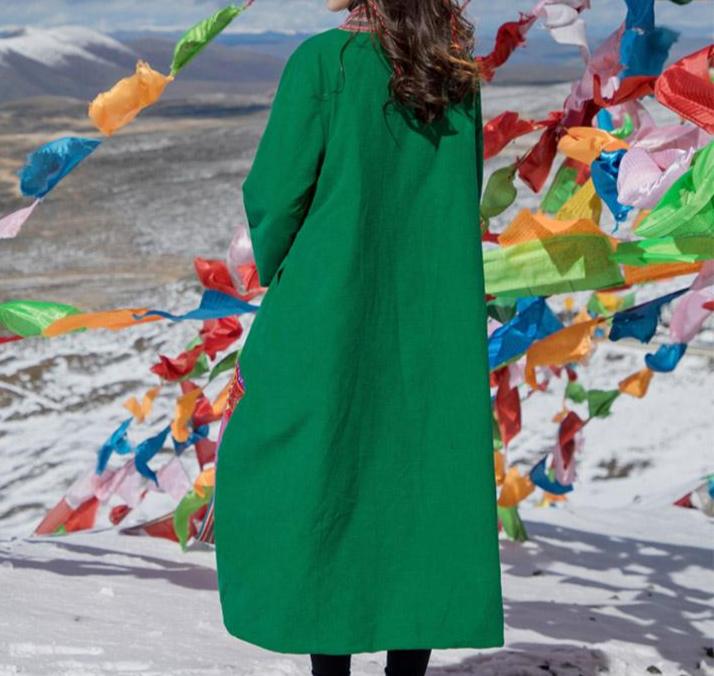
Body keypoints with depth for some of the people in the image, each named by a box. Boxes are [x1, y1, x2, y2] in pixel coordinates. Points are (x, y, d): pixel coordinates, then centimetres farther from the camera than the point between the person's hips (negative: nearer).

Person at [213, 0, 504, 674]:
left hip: (332, 316, -4)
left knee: (310, 492, 8)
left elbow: (273, 191, -11)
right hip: (436, 324, 5)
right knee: (418, 491, 9)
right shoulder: (460, 77, 5)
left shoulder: (324, 60, -11)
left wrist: (278, 274, 6)